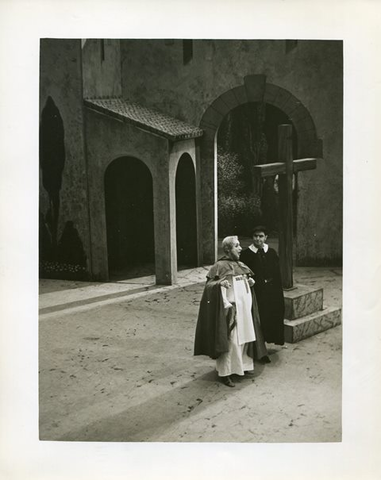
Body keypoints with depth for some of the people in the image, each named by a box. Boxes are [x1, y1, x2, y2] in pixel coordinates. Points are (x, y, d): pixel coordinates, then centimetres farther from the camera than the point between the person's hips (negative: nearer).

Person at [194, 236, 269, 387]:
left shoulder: (240, 265, 11)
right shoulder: (220, 266, -10)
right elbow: (209, 285, -13)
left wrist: (250, 282, 4)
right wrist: (219, 284, -32)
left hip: (244, 307, 7)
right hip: (230, 307, -7)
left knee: (244, 336, 12)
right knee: (230, 339, -5)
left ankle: (243, 365, 27)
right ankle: (225, 372, 5)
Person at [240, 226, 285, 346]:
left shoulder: (271, 253, 6)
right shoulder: (246, 254, -4)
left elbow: (277, 273, 6)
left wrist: (278, 293, 2)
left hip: (271, 292, 3)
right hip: (255, 292, -3)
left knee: (273, 316, 7)